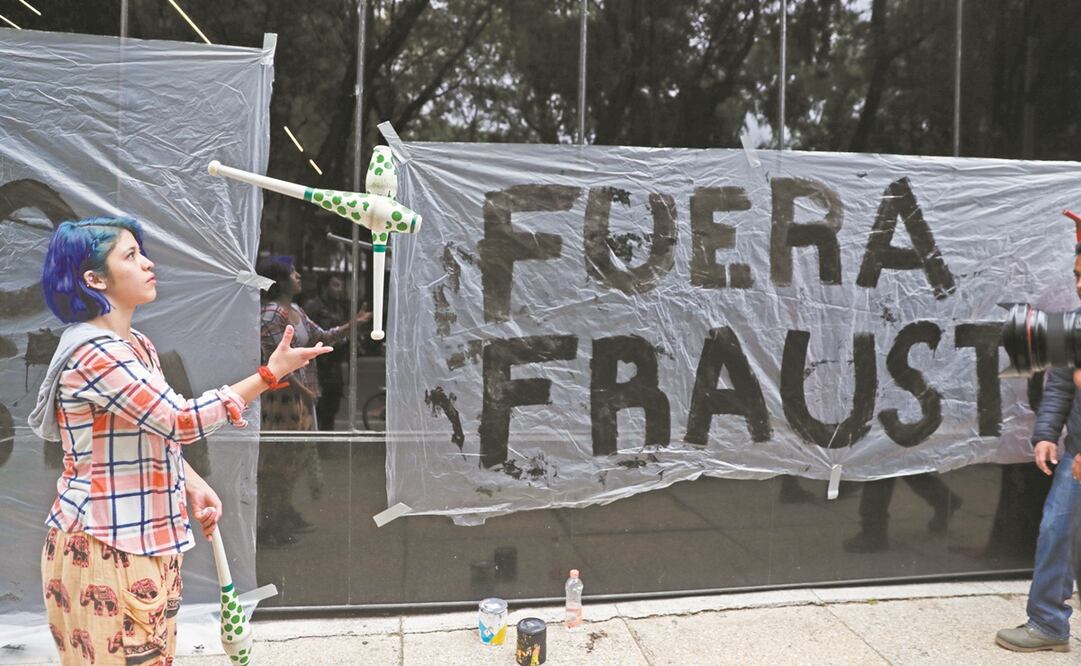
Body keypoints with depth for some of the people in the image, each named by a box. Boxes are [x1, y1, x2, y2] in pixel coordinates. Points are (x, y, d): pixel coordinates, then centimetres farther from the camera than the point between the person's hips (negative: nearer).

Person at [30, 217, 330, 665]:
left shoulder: (139, 347, 10)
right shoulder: (95, 355, -20)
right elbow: (182, 421, -25)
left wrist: (195, 487, 6)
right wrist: (270, 374, -23)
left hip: (145, 541, 9)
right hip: (105, 548, -9)